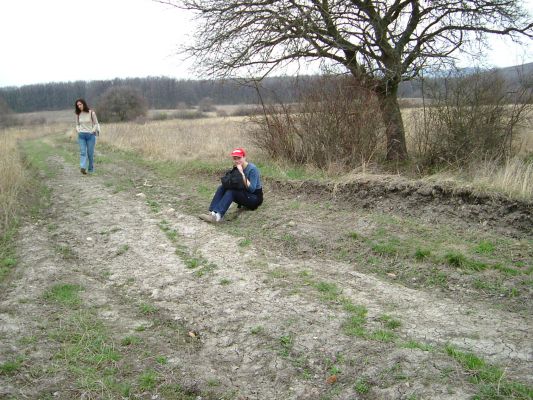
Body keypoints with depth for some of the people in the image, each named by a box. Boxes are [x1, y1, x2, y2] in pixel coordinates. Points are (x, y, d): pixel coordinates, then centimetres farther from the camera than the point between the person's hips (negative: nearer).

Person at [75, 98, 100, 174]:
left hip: (90, 135, -2)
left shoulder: (91, 113, -5)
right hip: (81, 136, 2)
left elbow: (96, 124, 1)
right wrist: (78, 131, 0)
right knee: (82, 152, -11)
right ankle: (83, 168, -24)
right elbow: (77, 124, 18)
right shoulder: (78, 114, 6)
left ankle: (91, 169, 16)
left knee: (90, 153, 2)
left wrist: (92, 131, -11)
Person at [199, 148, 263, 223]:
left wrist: (242, 173, -29)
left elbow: (251, 189, -26)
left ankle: (218, 215, -47)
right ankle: (213, 213, -31)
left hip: (255, 198, -7)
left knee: (231, 191, -31)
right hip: (243, 194, 7)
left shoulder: (252, 169, -18)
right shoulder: (236, 168, 2)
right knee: (222, 188, -14)